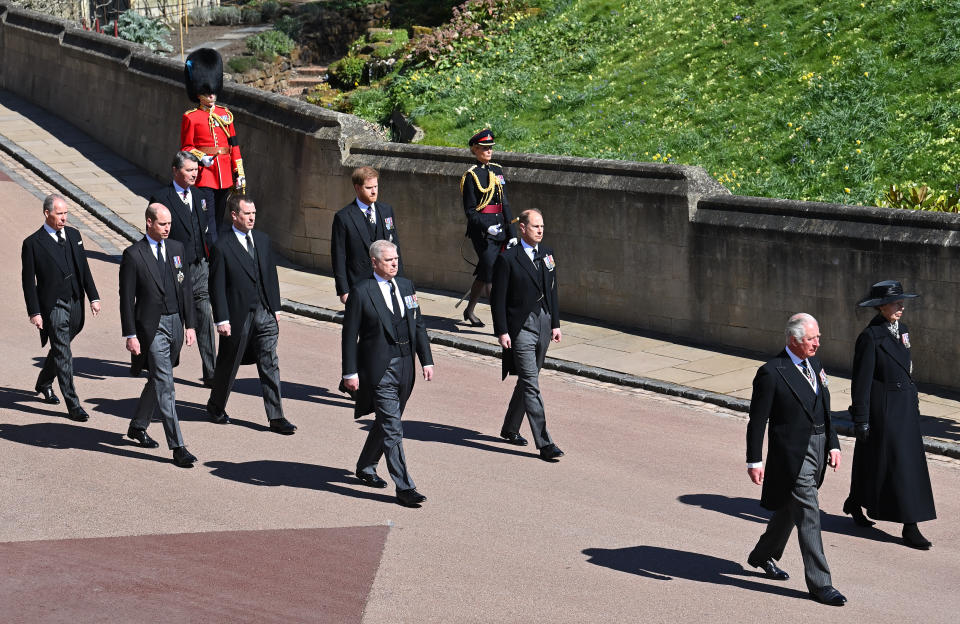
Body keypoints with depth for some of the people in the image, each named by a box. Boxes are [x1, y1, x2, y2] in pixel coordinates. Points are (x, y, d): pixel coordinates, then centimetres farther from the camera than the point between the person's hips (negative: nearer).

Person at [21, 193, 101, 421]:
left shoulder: (73, 235, 7)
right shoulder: (33, 243, -10)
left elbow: (84, 268, 13)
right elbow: (28, 281, -9)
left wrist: (93, 297, 8)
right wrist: (34, 312, -13)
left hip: (75, 303, 6)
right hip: (52, 306, -6)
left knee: (60, 349, 20)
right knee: (63, 354, -7)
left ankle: (43, 384, 44)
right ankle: (73, 405, -4)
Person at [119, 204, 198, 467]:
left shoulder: (177, 248, 8)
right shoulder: (133, 255, -8)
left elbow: (186, 288, 12)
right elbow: (126, 298, -7)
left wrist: (189, 324, 8)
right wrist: (130, 335, -11)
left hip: (175, 323, 6)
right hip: (151, 326, -6)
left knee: (158, 380, 18)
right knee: (165, 385, -9)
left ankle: (138, 426, 37)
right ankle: (177, 446, -9)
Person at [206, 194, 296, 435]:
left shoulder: (262, 239, 8)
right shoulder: (222, 246, -10)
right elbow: (217, 286, -10)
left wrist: (275, 308, 12)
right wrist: (221, 320, -13)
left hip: (264, 314, 5)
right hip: (238, 315, -5)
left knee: (270, 365, 1)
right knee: (229, 364, 11)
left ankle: (276, 418, 3)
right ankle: (215, 407, 33)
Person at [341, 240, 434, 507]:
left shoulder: (406, 286, 10)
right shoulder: (361, 292, -8)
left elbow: (418, 325, 14)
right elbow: (349, 335, -7)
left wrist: (426, 360, 8)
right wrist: (350, 372, -11)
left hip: (404, 366, 7)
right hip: (379, 369, -7)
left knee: (386, 422, 18)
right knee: (392, 428, -9)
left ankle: (365, 467, 38)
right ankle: (404, 487, -8)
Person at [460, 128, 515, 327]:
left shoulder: (497, 170, 12)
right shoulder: (471, 175, -7)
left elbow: (505, 203, 15)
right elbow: (470, 211, -8)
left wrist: (511, 234, 11)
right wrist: (487, 227, -22)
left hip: (499, 227, 7)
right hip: (481, 230, -7)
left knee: (484, 274, 12)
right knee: (491, 275, -10)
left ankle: (469, 311, 28)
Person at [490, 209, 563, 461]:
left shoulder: (547, 254, 10)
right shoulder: (507, 259, -9)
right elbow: (498, 299, -8)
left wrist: (555, 323, 13)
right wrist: (502, 331, -13)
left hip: (543, 325, 7)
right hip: (521, 327, -7)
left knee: (526, 381, 16)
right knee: (531, 385, -9)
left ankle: (510, 429, 33)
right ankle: (544, 443, -11)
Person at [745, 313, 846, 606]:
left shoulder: (814, 364, 9)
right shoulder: (771, 373, -15)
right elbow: (757, 420, -12)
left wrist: (833, 444, 12)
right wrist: (754, 461, -13)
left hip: (817, 448, 8)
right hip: (792, 453, -8)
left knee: (789, 508, 21)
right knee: (808, 516, -7)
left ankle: (763, 555, 42)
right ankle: (819, 583, -1)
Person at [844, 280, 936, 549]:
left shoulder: (901, 329, 9)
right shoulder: (870, 336, -15)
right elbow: (861, 380, -14)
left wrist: (914, 402, 18)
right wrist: (861, 419, -15)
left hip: (905, 406, 8)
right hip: (882, 408, -8)